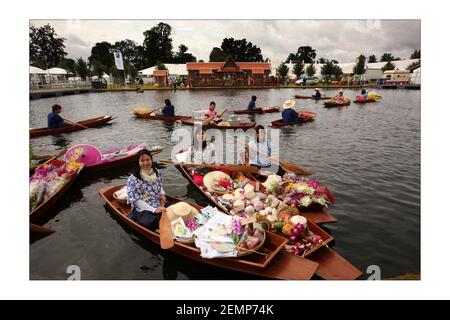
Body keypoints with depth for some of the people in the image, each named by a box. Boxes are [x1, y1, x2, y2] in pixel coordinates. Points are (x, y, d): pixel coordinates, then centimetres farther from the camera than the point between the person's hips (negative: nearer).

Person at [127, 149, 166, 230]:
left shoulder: (157, 173, 6)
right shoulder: (133, 179, -11)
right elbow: (136, 201, -12)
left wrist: (162, 194, 0)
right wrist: (154, 210, -20)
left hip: (159, 205, 6)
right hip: (142, 210, -5)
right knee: (149, 223, -34)